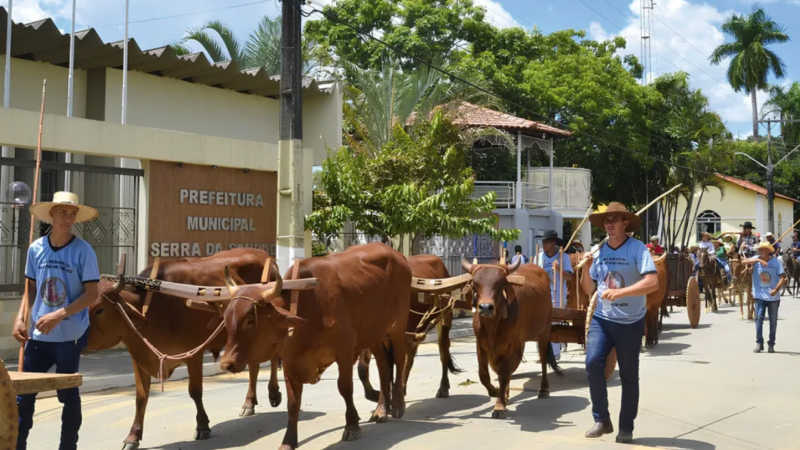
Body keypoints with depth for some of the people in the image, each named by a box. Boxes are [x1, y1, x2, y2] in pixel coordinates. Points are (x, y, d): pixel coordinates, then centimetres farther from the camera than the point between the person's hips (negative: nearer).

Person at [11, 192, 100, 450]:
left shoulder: (83, 250, -9)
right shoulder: (36, 249, 3)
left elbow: (92, 294, -11)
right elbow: (30, 288, 13)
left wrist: (59, 315, -20)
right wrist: (20, 318, -1)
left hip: (70, 336, -3)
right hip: (38, 334, 3)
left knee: (68, 394, 8)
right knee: (23, 393, 3)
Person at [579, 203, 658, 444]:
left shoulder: (638, 249, -11)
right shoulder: (599, 251, 5)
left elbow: (652, 282, -23)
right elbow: (588, 289, 11)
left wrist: (620, 292, -32)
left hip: (631, 322, -3)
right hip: (601, 318, 3)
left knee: (629, 376, 7)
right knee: (593, 362, -17)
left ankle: (626, 427, 21)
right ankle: (602, 419, -2)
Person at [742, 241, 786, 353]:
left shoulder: (776, 262, -7)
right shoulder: (756, 259, -1)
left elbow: (783, 277, -10)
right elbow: (744, 261, -19)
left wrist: (776, 289, -24)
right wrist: (758, 260, -31)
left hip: (773, 297, -1)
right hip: (760, 296, 1)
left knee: (773, 320, 7)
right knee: (759, 317, -8)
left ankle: (771, 344, 17)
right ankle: (759, 343, -3)